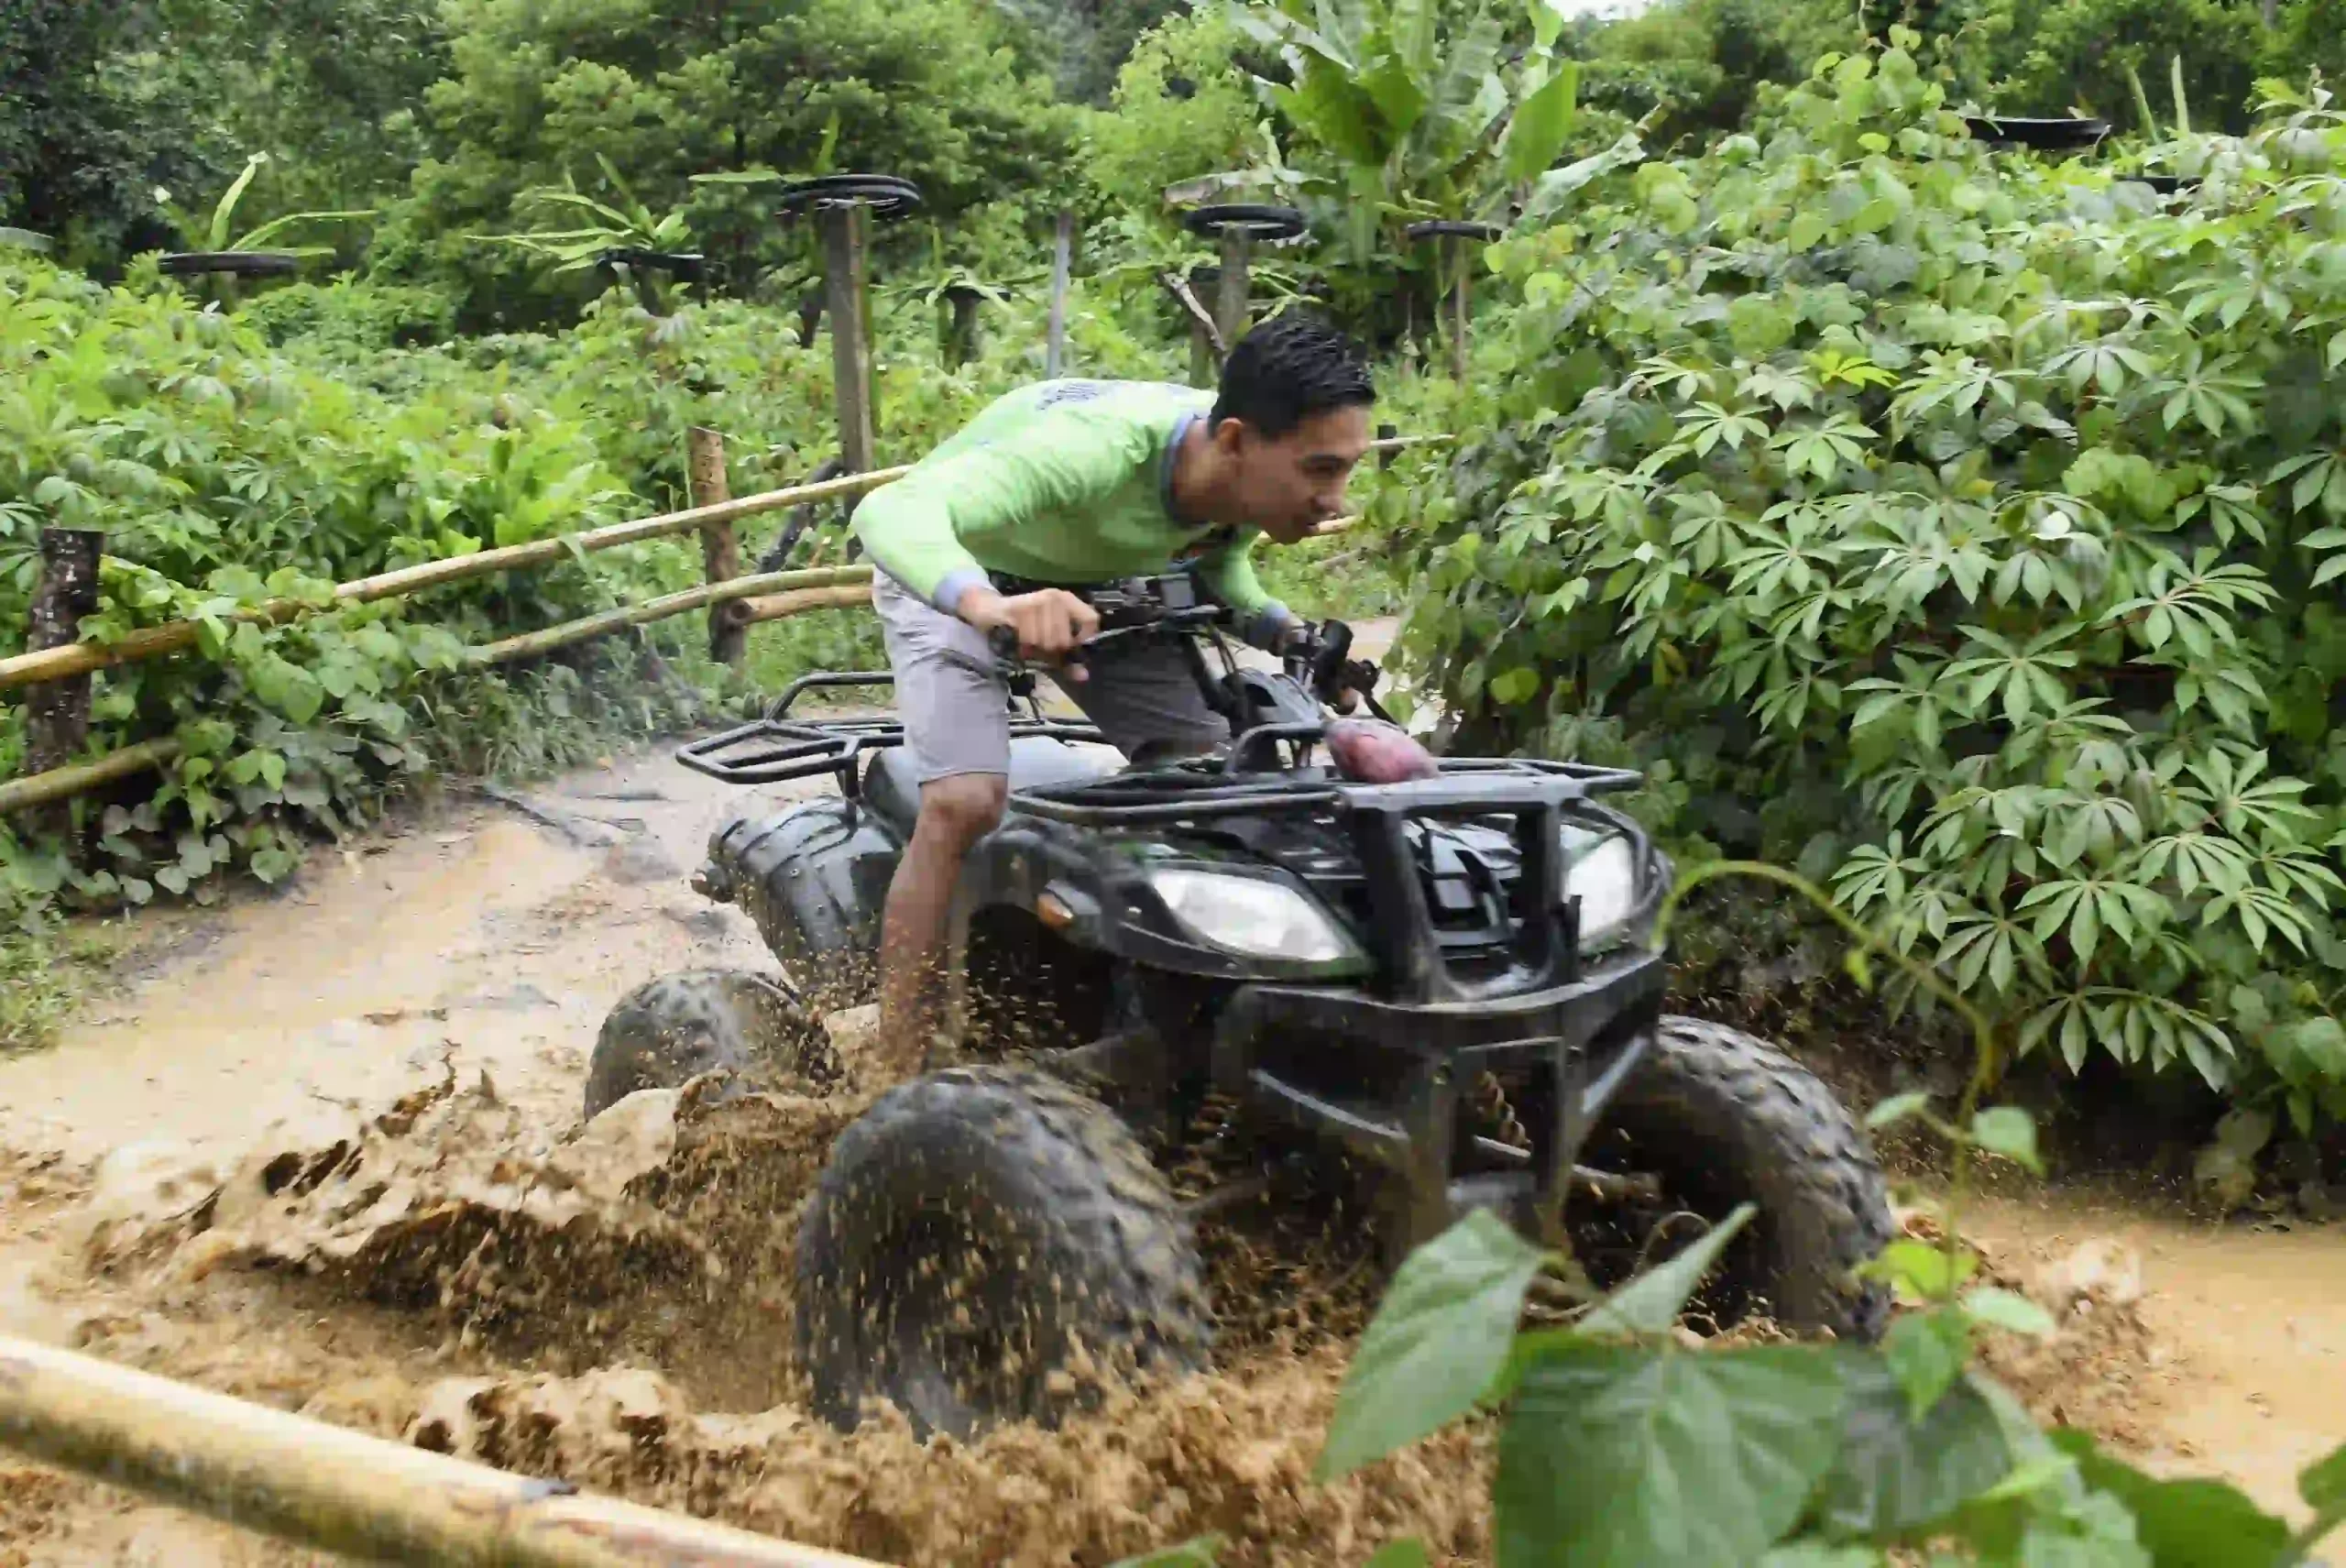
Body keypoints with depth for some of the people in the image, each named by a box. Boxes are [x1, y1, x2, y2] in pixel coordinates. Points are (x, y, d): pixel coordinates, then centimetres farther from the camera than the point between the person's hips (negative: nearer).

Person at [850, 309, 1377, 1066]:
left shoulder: (1252, 483, -20)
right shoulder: (1097, 447, -42)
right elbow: (893, 510, -53)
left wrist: (1276, 625, -15)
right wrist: (991, 605, -72)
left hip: (1095, 579, 6)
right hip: (951, 571, -6)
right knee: (964, 804, -26)